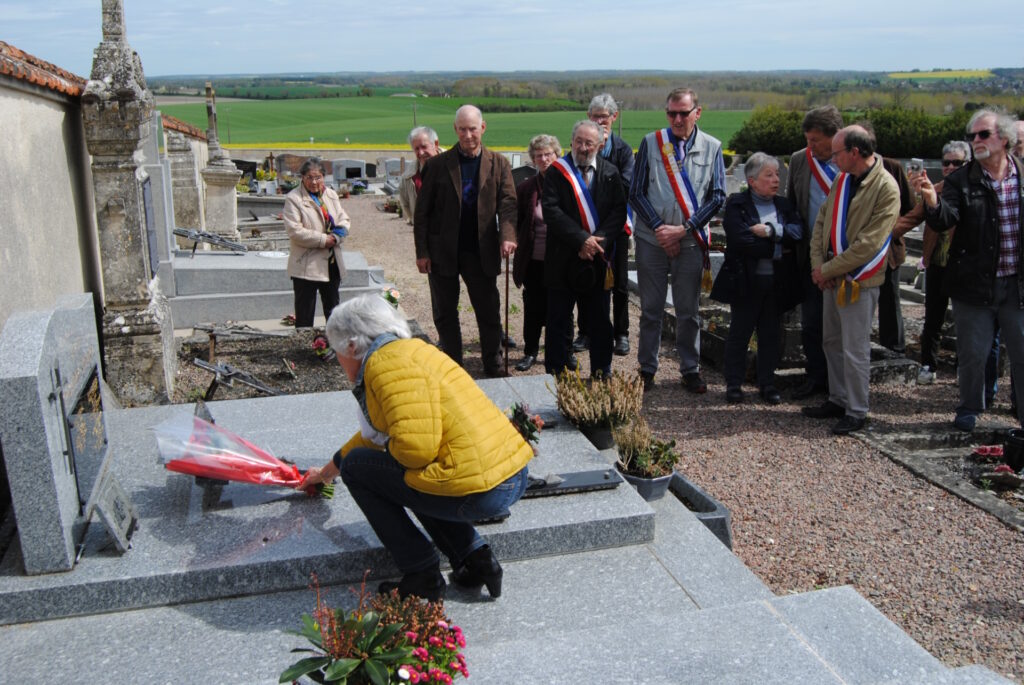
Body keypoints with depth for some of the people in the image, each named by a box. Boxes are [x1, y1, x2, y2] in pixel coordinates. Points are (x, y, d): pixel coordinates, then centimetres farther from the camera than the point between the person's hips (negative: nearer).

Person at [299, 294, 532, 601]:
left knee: (356, 467, 5)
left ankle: (423, 578, 7)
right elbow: (373, 434, 36)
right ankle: (477, 559, 19)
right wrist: (325, 472, 50)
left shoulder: (388, 364, -10)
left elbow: (415, 447, -24)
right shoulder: (410, 350, 21)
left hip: (480, 491, -10)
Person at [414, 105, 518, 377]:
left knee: (489, 312, 6)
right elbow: (422, 211, 1)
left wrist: (507, 236, -24)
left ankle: (494, 368, 20)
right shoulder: (437, 165, 0)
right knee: (445, 314, 9)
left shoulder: (499, 164, 4)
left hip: (482, 252, 0)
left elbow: (508, 203, -5)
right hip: (443, 251, 0)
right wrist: (422, 252, -4)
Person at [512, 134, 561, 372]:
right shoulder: (526, 188, 4)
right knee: (533, 307, 7)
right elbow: (518, 224, 12)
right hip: (534, 260, 1)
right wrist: (520, 246, 4)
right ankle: (530, 352, 21)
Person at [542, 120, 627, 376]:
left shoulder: (610, 173, 7)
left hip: (598, 257, 2)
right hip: (563, 258, -2)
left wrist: (598, 241, -14)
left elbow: (619, 211, 1)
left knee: (600, 320, 11)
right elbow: (551, 211, -11)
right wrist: (581, 239, -18)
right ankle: (557, 373, 15)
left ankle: (602, 372, 23)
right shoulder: (557, 171, -1)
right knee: (559, 320, 4)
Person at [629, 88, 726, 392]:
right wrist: (659, 229, -9)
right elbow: (636, 193, 0)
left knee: (688, 311, 8)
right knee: (651, 309, 8)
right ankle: (647, 369, 19)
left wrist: (683, 229, -9)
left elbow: (717, 197, 0)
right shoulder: (650, 143, 1)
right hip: (651, 240, 0)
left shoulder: (712, 147, 2)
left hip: (691, 242, 0)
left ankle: (690, 370, 21)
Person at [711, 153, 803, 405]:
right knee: (739, 332, 5)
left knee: (770, 332, 10)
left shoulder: (783, 204, 10)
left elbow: (798, 232, -6)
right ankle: (734, 384, 15)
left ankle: (767, 383, 21)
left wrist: (770, 230, -19)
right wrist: (777, 250, -11)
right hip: (746, 280, -4)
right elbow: (741, 240, -19)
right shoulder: (737, 204, -5)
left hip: (777, 281, 4)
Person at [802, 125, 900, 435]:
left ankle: (857, 412, 13)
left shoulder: (886, 188, -17)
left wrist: (827, 270, -16)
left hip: (859, 281, -8)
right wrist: (818, 264, -5)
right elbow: (822, 222, 9)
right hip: (831, 278, 8)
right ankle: (838, 400, 31)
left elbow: (869, 244, -21)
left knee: (854, 350, -1)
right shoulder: (842, 180, 7)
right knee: (832, 342, 16)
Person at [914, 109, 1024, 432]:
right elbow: (944, 221, -18)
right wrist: (932, 199, -37)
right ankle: (969, 408, 28)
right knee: (972, 354, 9)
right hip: (974, 284, -1)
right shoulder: (961, 180, -4)